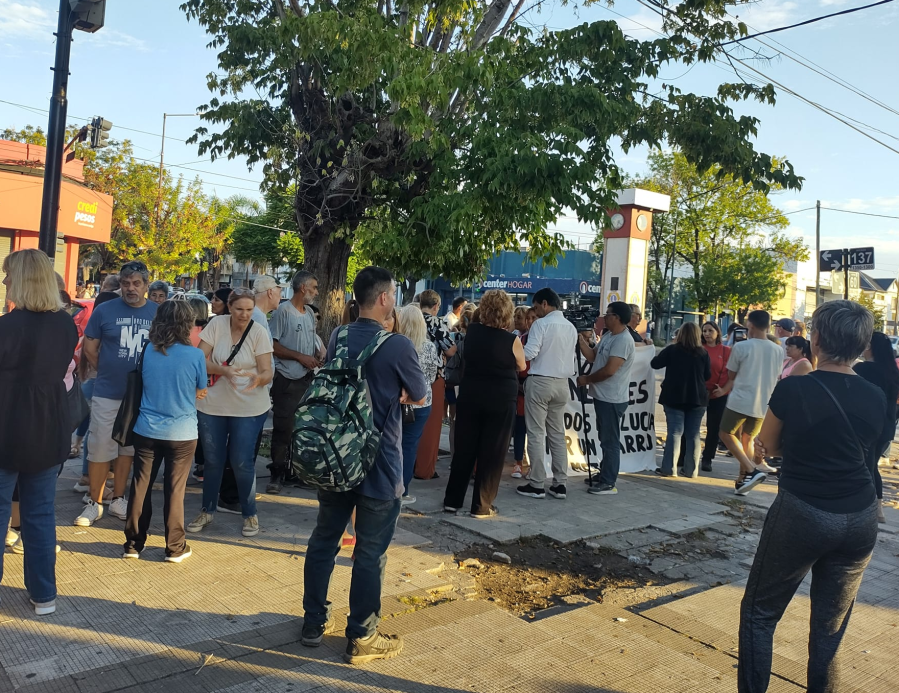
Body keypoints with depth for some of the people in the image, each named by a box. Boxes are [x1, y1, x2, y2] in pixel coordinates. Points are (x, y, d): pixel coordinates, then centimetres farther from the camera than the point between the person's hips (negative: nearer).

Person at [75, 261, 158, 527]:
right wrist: (108, 373, 3)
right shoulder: (104, 310, -4)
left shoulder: (159, 313, -1)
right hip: (107, 394, -1)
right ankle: (95, 503, 18)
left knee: (128, 449, 13)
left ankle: (117, 499, 27)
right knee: (100, 450, 3)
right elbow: (89, 348, 4)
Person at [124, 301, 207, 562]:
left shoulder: (148, 351, -2)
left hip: (147, 430, 3)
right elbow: (200, 392, 2)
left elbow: (145, 385, 13)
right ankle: (175, 548, 15)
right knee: (174, 489, 6)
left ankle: (133, 544, 21)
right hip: (182, 433, -3)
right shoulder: (195, 355, -12)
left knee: (141, 486, 12)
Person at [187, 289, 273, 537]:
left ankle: (249, 514, 20)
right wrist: (223, 370, -27)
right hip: (212, 405, 2)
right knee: (212, 460, 13)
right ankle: (207, 511, 32)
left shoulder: (259, 332, -10)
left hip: (248, 408, -2)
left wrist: (258, 378, -35)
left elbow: (267, 373, -11)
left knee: (242, 462, 1)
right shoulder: (216, 323, -6)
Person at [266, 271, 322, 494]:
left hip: (308, 379, 7)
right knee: (283, 428, -3)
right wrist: (300, 357, -15)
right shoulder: (283, 311, -10)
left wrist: (317, 358, 1)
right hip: (287, 380, -7)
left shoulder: (310, 313, 13)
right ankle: (277, 474, 6)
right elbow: (273, 345, -14)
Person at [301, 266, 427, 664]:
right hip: (378, 467, -6)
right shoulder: (398, 346, -17)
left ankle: (314, 622, 31)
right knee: (370, 553, 6)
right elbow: (419, 397, -4)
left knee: (324, 540, 17)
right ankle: (360, 638, 18)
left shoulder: (337, 338, 2)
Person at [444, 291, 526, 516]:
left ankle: (452, 500, 19)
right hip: (501, 399, -4)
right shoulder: (511, 340, -13)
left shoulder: (471, 332, -2)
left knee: (464, 448, 13)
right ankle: (481, 506, 11)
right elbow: (521, 367, 4)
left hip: (470, 395, 4)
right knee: (492, 453, 6)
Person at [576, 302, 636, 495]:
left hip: (612, 399, -10)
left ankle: (609, 483, 4)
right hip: (603, 397, 10)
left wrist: (586, 379, -12)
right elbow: (592, 357, 11)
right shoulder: (608, 337, 13)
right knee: (605, 439, 19)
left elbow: (609, 370, -24)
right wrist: (580, 339, 1)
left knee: (610, 441, -3)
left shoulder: (623, 340, -20)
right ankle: (604, 476, 30)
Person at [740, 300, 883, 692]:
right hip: (860, 519, 5)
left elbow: (769, 447, 1)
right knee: (830, 626, 17)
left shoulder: (793, 389, -13)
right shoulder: (875, 399, -1)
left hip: (801, 513, -4)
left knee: (759, 614, 11)